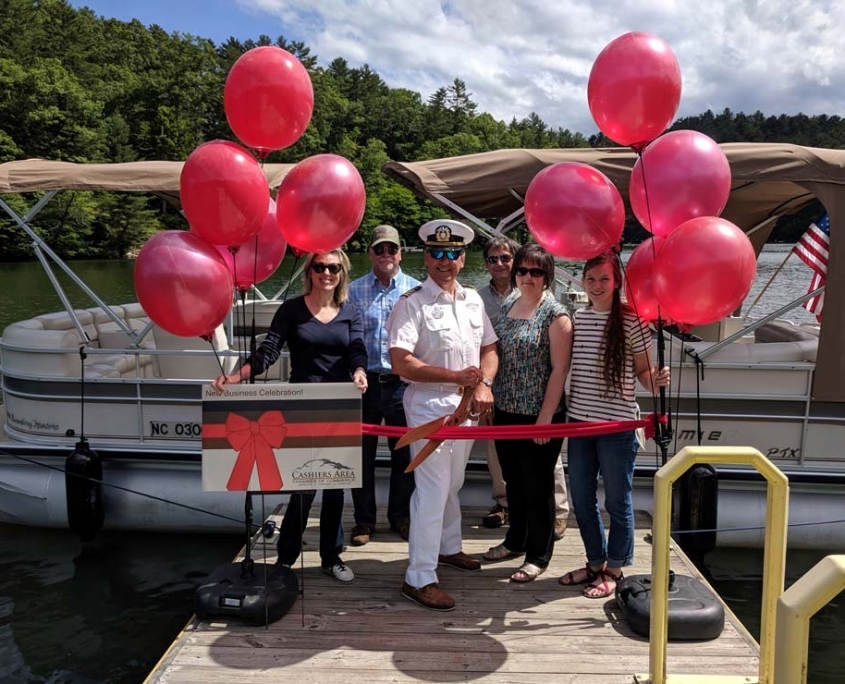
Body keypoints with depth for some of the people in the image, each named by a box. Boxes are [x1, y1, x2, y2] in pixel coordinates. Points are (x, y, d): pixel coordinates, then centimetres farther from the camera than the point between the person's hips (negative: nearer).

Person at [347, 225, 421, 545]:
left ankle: (401, 516, 27)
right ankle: (364, 520, 22)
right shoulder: (354, 290, 6)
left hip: (402, 383, 0)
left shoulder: (416, 290, 4)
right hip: (366, 382, 0)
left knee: (404, 453, 9)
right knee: (362, 452, 7)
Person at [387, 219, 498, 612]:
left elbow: (489, 348, 14)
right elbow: (401, 363, -21)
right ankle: (419, 579, 2)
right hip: (429, 405, -7)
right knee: (433, 490, -7)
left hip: (466, 406, 7)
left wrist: (484, 384, -6)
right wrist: (456, 376, -20)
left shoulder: (473, 300, 9)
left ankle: (449, 547, 40)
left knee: (452, 484, 20)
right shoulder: (412, 304, -13)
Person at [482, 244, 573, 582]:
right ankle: (516, 540, 37)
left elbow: (559, 369, -14)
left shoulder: (555, 314, -11)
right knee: (513, 480, 18)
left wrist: (545, 418, -17)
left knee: (538, 484, 6)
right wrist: (490, 400, 10)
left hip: (538, 414, -6)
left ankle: (538, 555, 21)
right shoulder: (508, 305, 8)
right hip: (505, 411, 6)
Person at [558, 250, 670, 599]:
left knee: (617, 500, 7)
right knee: (581, 497, 14)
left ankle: (614, 570, 24)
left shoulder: (631, 320, -10)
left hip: (617, 423, -6)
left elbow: (643, 371, -5)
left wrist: (656, 381, -26)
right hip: (580, 420, 6)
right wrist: (565, 409, 6)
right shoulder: (578, 318, 6)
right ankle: (595, 562, 32)